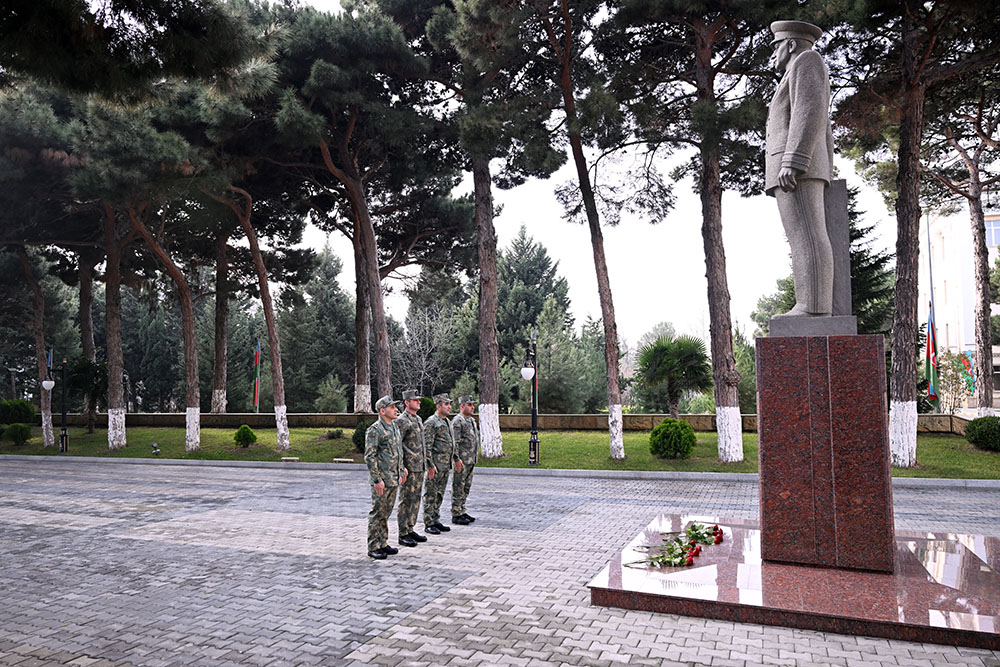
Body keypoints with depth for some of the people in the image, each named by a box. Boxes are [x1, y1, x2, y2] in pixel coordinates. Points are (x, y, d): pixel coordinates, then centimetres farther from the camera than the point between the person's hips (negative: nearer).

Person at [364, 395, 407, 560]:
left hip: (393, 480, 8)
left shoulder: (395, 428, 13)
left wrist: (401, 471, 18)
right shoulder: (374, 430, -14)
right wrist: (377, 479, -20)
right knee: (377, 513, 0)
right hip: (381, 480, -8)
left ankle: (383, 544, 24)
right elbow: (369, 456, -17)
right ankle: (373, 548, 8)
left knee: (386, 513, 15)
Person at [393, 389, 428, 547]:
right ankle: (403, 534, 5)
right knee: (406, 500, -2)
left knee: (415, 499, 13)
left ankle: (410, 529, 22)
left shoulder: (418, 419, 15)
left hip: (419, 467, 9)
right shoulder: (401, 421, -13)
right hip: (409, 467, -9)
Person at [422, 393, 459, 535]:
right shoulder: (431, 422, -14)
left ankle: (436, 520, 23)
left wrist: (456, 459, 25)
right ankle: (429, 524, 5)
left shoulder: (447, 422, 15)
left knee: (439, 495, 14)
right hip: (435, 465, -9)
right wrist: (430, 465, -22)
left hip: (445, 465, 9)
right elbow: (427, 446, -18)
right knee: (431, 495, -1)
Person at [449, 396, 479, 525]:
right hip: (462, 461, -9)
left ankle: (462, 512, 23)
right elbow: (454, 442, -19)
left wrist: (475, 457, 20)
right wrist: (457, 459, -23)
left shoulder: (472, 420, 16)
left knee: (466, 487, 15)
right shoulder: (457, 421, -14)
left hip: (471, 460, 9)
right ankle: (456, 515, 3)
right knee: (458, 488, -2)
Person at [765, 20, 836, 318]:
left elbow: (810, 110, -13)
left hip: (797, 167, -10)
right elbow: (825, 138, 26)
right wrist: (822, 186, 21)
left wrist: (791, 162, -22)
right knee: (807, 240, 1)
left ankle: (813, 309, -21)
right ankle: (815, 311, -4)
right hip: (800, 172, 10)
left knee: (806, 239, -16)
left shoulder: (806, 60, 2)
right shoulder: (809, 98, 30)